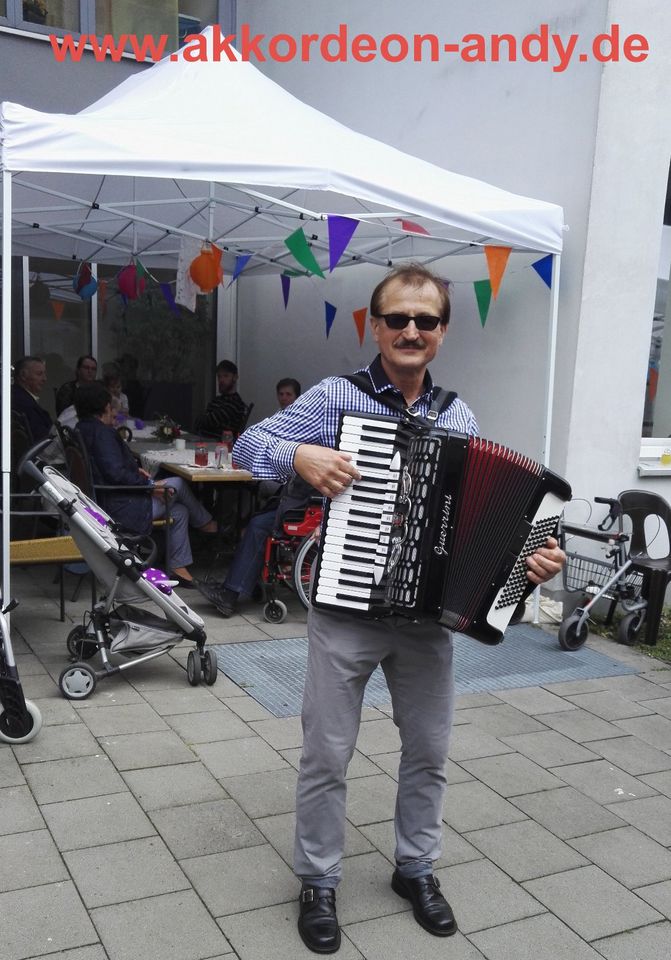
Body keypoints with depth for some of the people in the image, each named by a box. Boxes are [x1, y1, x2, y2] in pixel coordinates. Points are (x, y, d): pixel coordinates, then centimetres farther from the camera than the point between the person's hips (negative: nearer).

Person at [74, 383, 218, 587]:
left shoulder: (82, 430, 13)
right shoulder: (101, 432, -19)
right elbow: (116, 473, -27)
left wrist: (134, 470, 12)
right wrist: (150, 484, -16)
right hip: (120, 507, -11)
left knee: (179, 511, 14)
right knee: (178, 484, -2)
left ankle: (177, 567, 16)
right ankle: (205, 523, 21)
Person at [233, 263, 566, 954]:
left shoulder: (460, 419, 5)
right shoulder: (335, 398, -6)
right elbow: (248, 445, -7)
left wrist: (533, 555, -9)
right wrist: (299, 455, -25)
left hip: (429, 612, 4)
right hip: (345, 609, -3)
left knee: (428, 750, 16)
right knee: (327, 754, 7)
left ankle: (416, 868, 39)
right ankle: (318, 882, 29)